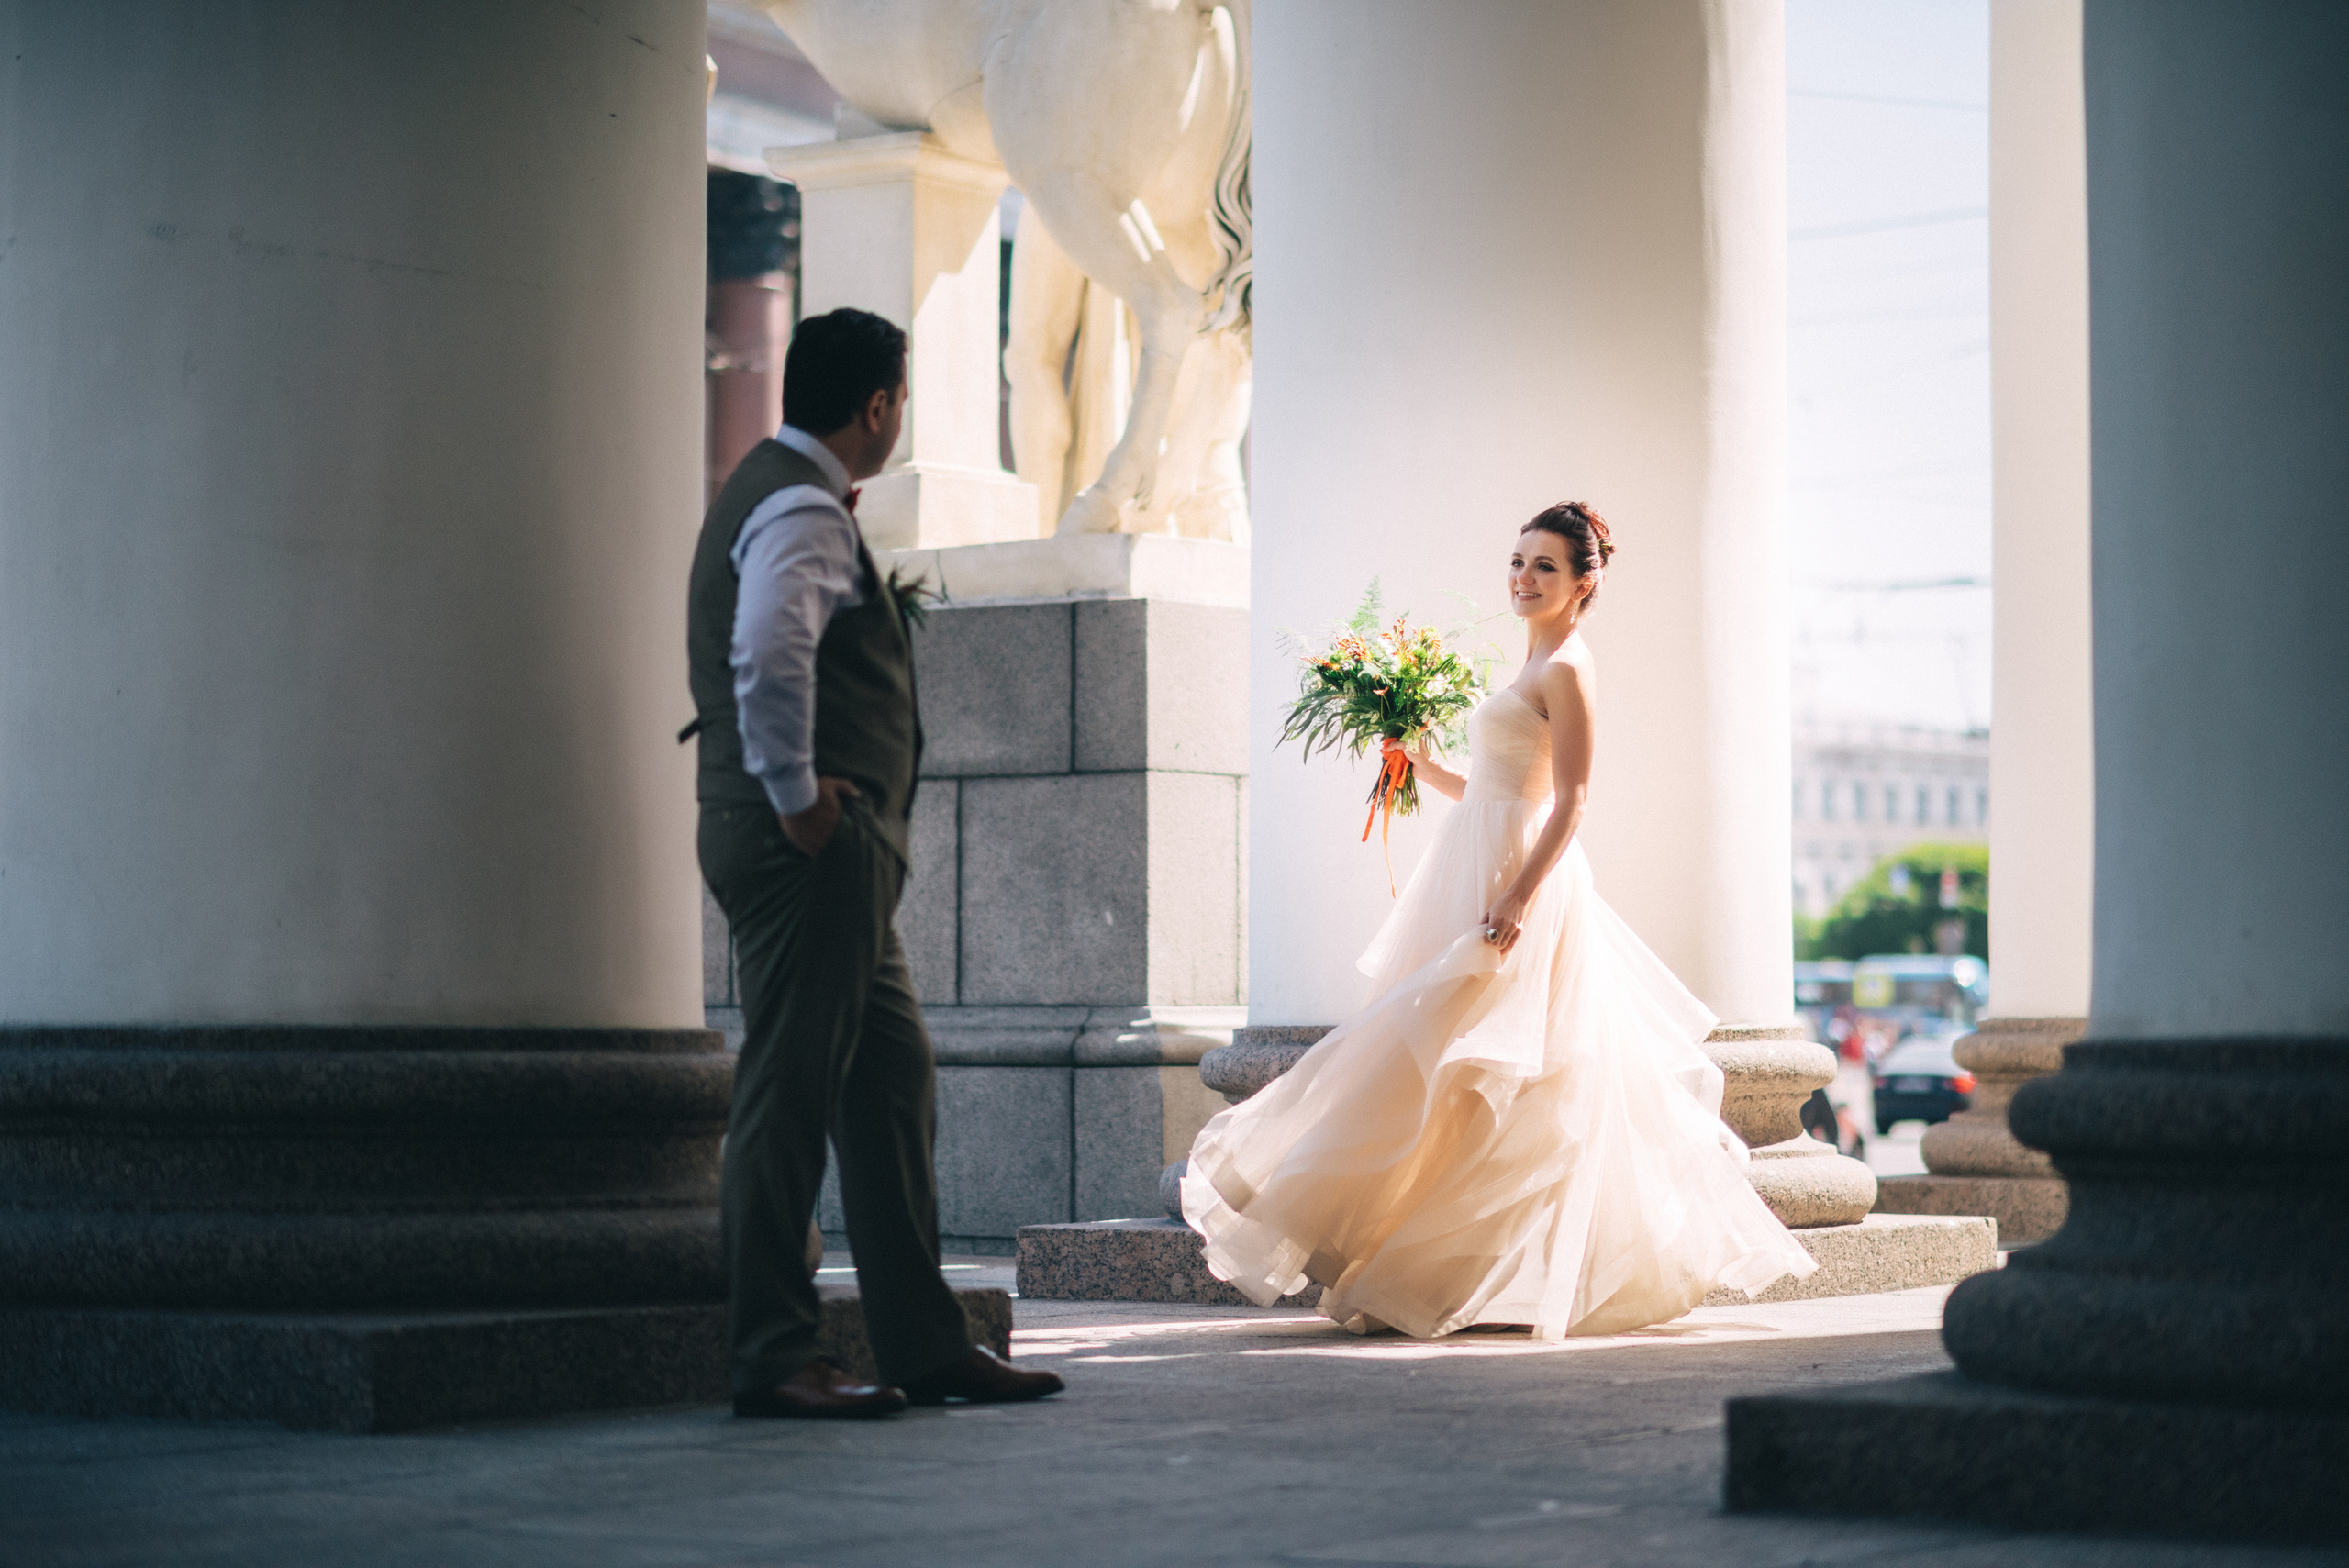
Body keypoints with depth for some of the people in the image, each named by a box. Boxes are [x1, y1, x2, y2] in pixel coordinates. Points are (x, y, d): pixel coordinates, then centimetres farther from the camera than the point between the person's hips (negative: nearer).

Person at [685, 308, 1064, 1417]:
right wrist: (795, 796, -21)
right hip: (810, 848, -11)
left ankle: (924, 1344, 17)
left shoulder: (784, 492, 20)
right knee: (788, 1094, -7)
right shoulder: (801, 508, -13)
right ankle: (772, 1359, -2)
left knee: (891, 1086, 12)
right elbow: (768, 655, -29)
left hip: (837, 857, 11)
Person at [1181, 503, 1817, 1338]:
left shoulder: (1567, 669, -9)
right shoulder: (1535, 668, 19)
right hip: (1479, 884, 10)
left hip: (1524, 884, -10)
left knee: (1449, 1071, -10)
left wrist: (1518, 899, -24)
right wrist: (1425, 763, 13)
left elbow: (1570, 804, -16)